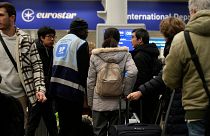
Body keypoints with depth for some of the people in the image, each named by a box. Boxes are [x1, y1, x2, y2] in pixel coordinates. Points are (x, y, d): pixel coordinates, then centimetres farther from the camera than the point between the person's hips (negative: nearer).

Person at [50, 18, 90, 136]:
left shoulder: (60, 42, 15)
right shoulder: (82, 43, -9)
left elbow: (56, 65, 16)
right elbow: (85, 70, -12)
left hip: (56, 88, 8)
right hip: (72, 91, -8)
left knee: (64, 125, 18)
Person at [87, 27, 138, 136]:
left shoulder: (95, 56, 0)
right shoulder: (125, 54, -1)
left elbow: (90, 81, 0)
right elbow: (133, 72, -17)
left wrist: (90, 102, 9)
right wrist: (126, 92, -5)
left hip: (99, 102, 0)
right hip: (118, 102, 0)